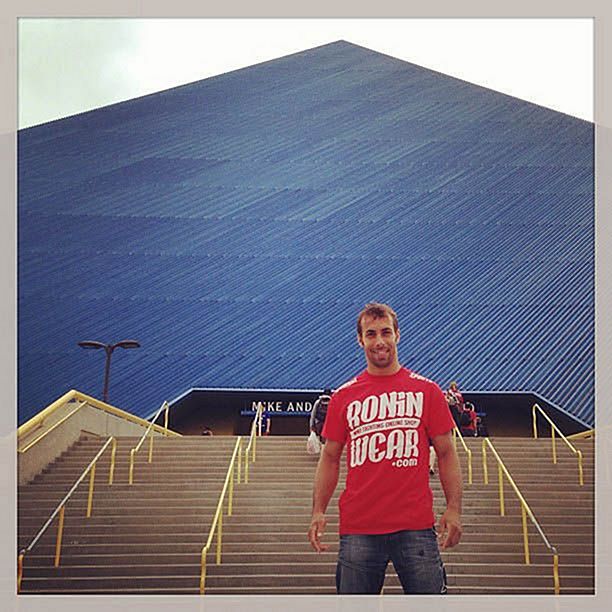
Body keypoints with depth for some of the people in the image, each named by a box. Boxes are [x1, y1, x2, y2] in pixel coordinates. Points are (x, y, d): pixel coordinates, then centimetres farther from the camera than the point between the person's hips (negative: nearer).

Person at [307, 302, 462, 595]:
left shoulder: (427, 391, 6)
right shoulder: (343, 396, 8)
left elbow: (446, 453, 7)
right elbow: (330, 458, 11)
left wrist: (454, 509, -3)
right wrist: (318, 511, 0)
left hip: (416, 527, -1)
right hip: (357, 529, 1)